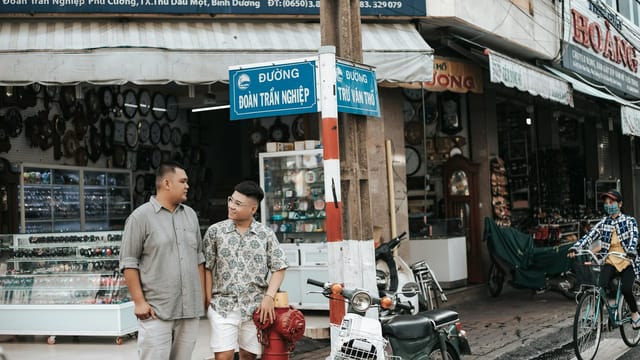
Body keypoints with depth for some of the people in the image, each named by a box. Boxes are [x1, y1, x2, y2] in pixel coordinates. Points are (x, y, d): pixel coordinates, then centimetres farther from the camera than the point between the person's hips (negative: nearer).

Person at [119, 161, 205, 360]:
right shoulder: (140, 216, -5)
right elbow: (129, 263, -7)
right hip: (156, 310, -5)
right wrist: (139, 302, -11)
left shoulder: (190, 215, 13)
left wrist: (202, 296, 13)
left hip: (190, 309, 5)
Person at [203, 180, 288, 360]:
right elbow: (207, 268, 4)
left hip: (255, 307, 1)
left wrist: (269, 296, -8)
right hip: (223, 306, -1)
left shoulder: (266, 234, 2)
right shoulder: (215, 231, 2)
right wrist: (209, 301, -1)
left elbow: (279, 268, 4)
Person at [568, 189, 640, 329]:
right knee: (601, 287, -23)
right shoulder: (603, 223, 6)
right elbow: (590, 236, -7)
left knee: (626, 290, -19)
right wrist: (575, 247, -25)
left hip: (627, 262, -2)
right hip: (610, 262, 2)